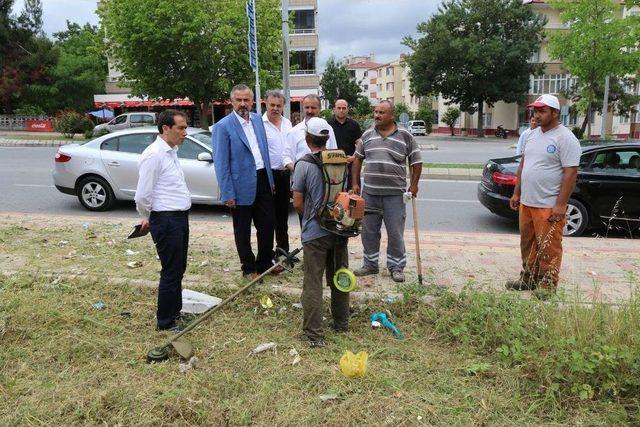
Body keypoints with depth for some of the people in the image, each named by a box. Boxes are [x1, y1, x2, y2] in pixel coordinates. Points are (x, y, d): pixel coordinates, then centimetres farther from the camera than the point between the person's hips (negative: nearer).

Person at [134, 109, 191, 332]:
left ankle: (175, 311, 35)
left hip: (180, 217, 9)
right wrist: (147, 219, 0)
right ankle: (165, 323, 13)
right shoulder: (154, 155, -17)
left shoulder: (171, 152, 13)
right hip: (166, 220, -9)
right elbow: (143, 195, -18)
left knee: (179, 269, 19)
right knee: (171, 272, -1)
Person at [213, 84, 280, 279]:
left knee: (267, 224, 14)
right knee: (243, 231, 9)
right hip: (242, 185, -6)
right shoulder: (223, 126, -13)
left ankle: (265, 263, 32)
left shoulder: (257, 119, 6)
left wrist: (270, 179, 13)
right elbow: (221, 163, -14)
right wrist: (227, 194, -16)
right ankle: (249, 268, 25)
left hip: (263, 180, 6)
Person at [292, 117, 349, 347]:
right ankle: (341, 323, 32)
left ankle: (314, 334, 5)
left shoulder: (304, 164, -12)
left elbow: (298, 203, -9)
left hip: (315, 233, -5)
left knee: (313, 283, 3)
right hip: (340, 229, 5)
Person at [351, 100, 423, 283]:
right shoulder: (367, 135, 8)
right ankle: (370, 264, 26)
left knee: (395, 232, 3)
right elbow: (357, 159, 14)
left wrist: (414, 185, 0)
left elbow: (416, 162, 4)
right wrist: (355, 183, 9)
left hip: (395, 194, -3)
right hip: (369, 193, 3)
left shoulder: (405, 136, -1)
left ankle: (396, 267, 18)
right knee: (369, 231, 11)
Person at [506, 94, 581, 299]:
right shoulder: (532, 135, 13)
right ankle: (528, 278, 29)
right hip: (526, 202, 8)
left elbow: (570, 172, -15)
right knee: (528, 244, 16)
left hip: (549, 206, -7)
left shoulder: (565, 138, -11)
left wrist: (561, 204, -19)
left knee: (548, 248, 0)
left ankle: (548, 284, 13)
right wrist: (516, 193, 15)